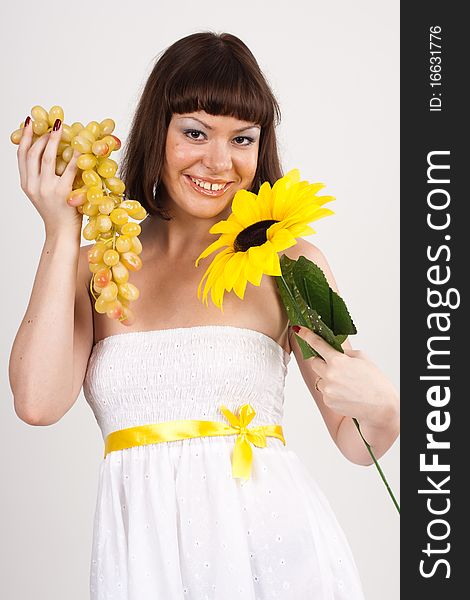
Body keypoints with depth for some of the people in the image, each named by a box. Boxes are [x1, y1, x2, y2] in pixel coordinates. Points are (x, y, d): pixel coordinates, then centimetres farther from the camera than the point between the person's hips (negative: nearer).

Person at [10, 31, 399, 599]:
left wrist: (381, 407, -18)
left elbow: (357, 443, 5)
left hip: (269, 541, -1)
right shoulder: (92, 270, 7)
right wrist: (62, 232, -6)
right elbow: (39, 401, -11)